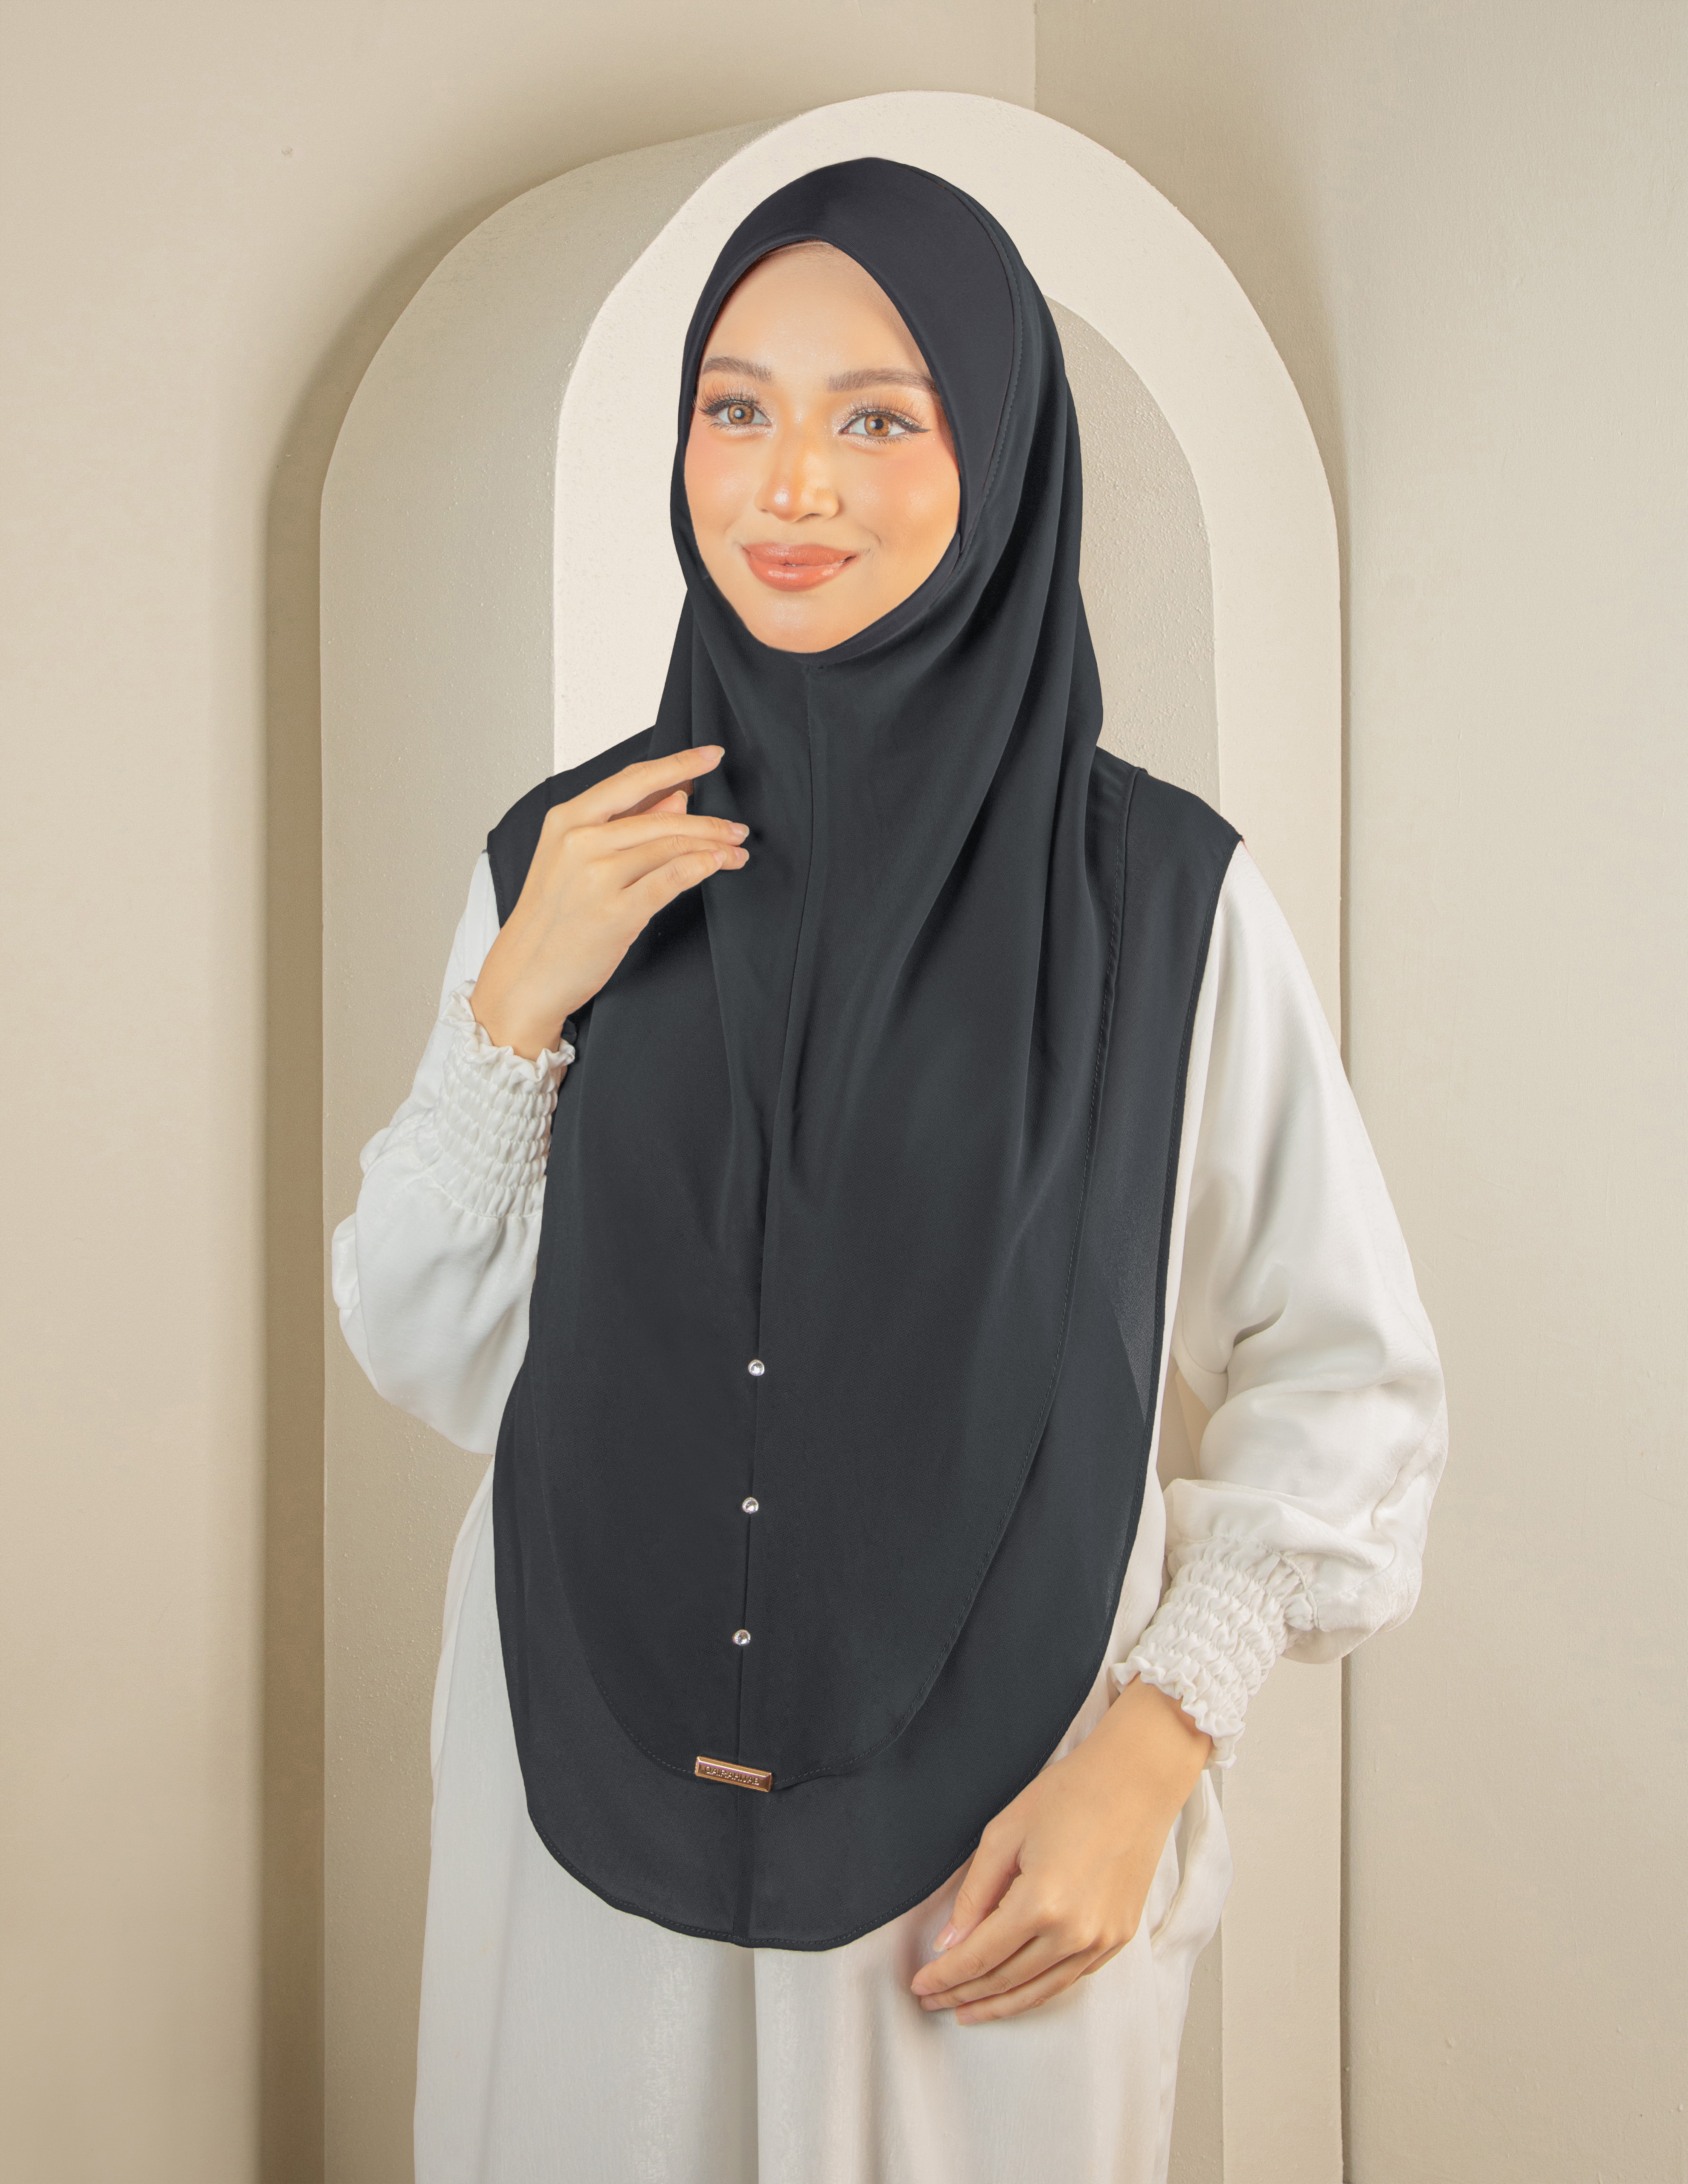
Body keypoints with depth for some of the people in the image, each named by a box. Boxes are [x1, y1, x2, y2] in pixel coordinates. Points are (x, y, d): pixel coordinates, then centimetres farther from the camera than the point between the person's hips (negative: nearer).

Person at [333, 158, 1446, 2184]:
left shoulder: (1162, 897, -10)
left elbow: (1344, 1380, -3)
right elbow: (427, 1359, 0)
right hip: (584, 1811, 2)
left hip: (997, 1856, -2)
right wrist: (517, 1011, -14)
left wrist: (1148, 1750, -12)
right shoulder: (564, 860, -2)